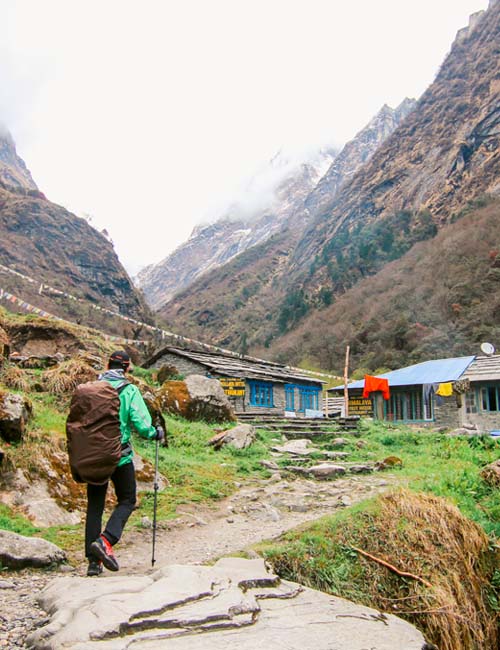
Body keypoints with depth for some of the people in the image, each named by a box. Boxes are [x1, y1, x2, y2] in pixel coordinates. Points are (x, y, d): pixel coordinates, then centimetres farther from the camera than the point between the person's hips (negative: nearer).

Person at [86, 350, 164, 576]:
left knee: (94, 506, 12)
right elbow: (140, 423, -14)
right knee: (127, 501, 12)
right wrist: (156, 433, 6)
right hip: (119, 456, -4)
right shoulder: (129, 390, -7)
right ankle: (105, 541, -10)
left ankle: (93, 561, 12)